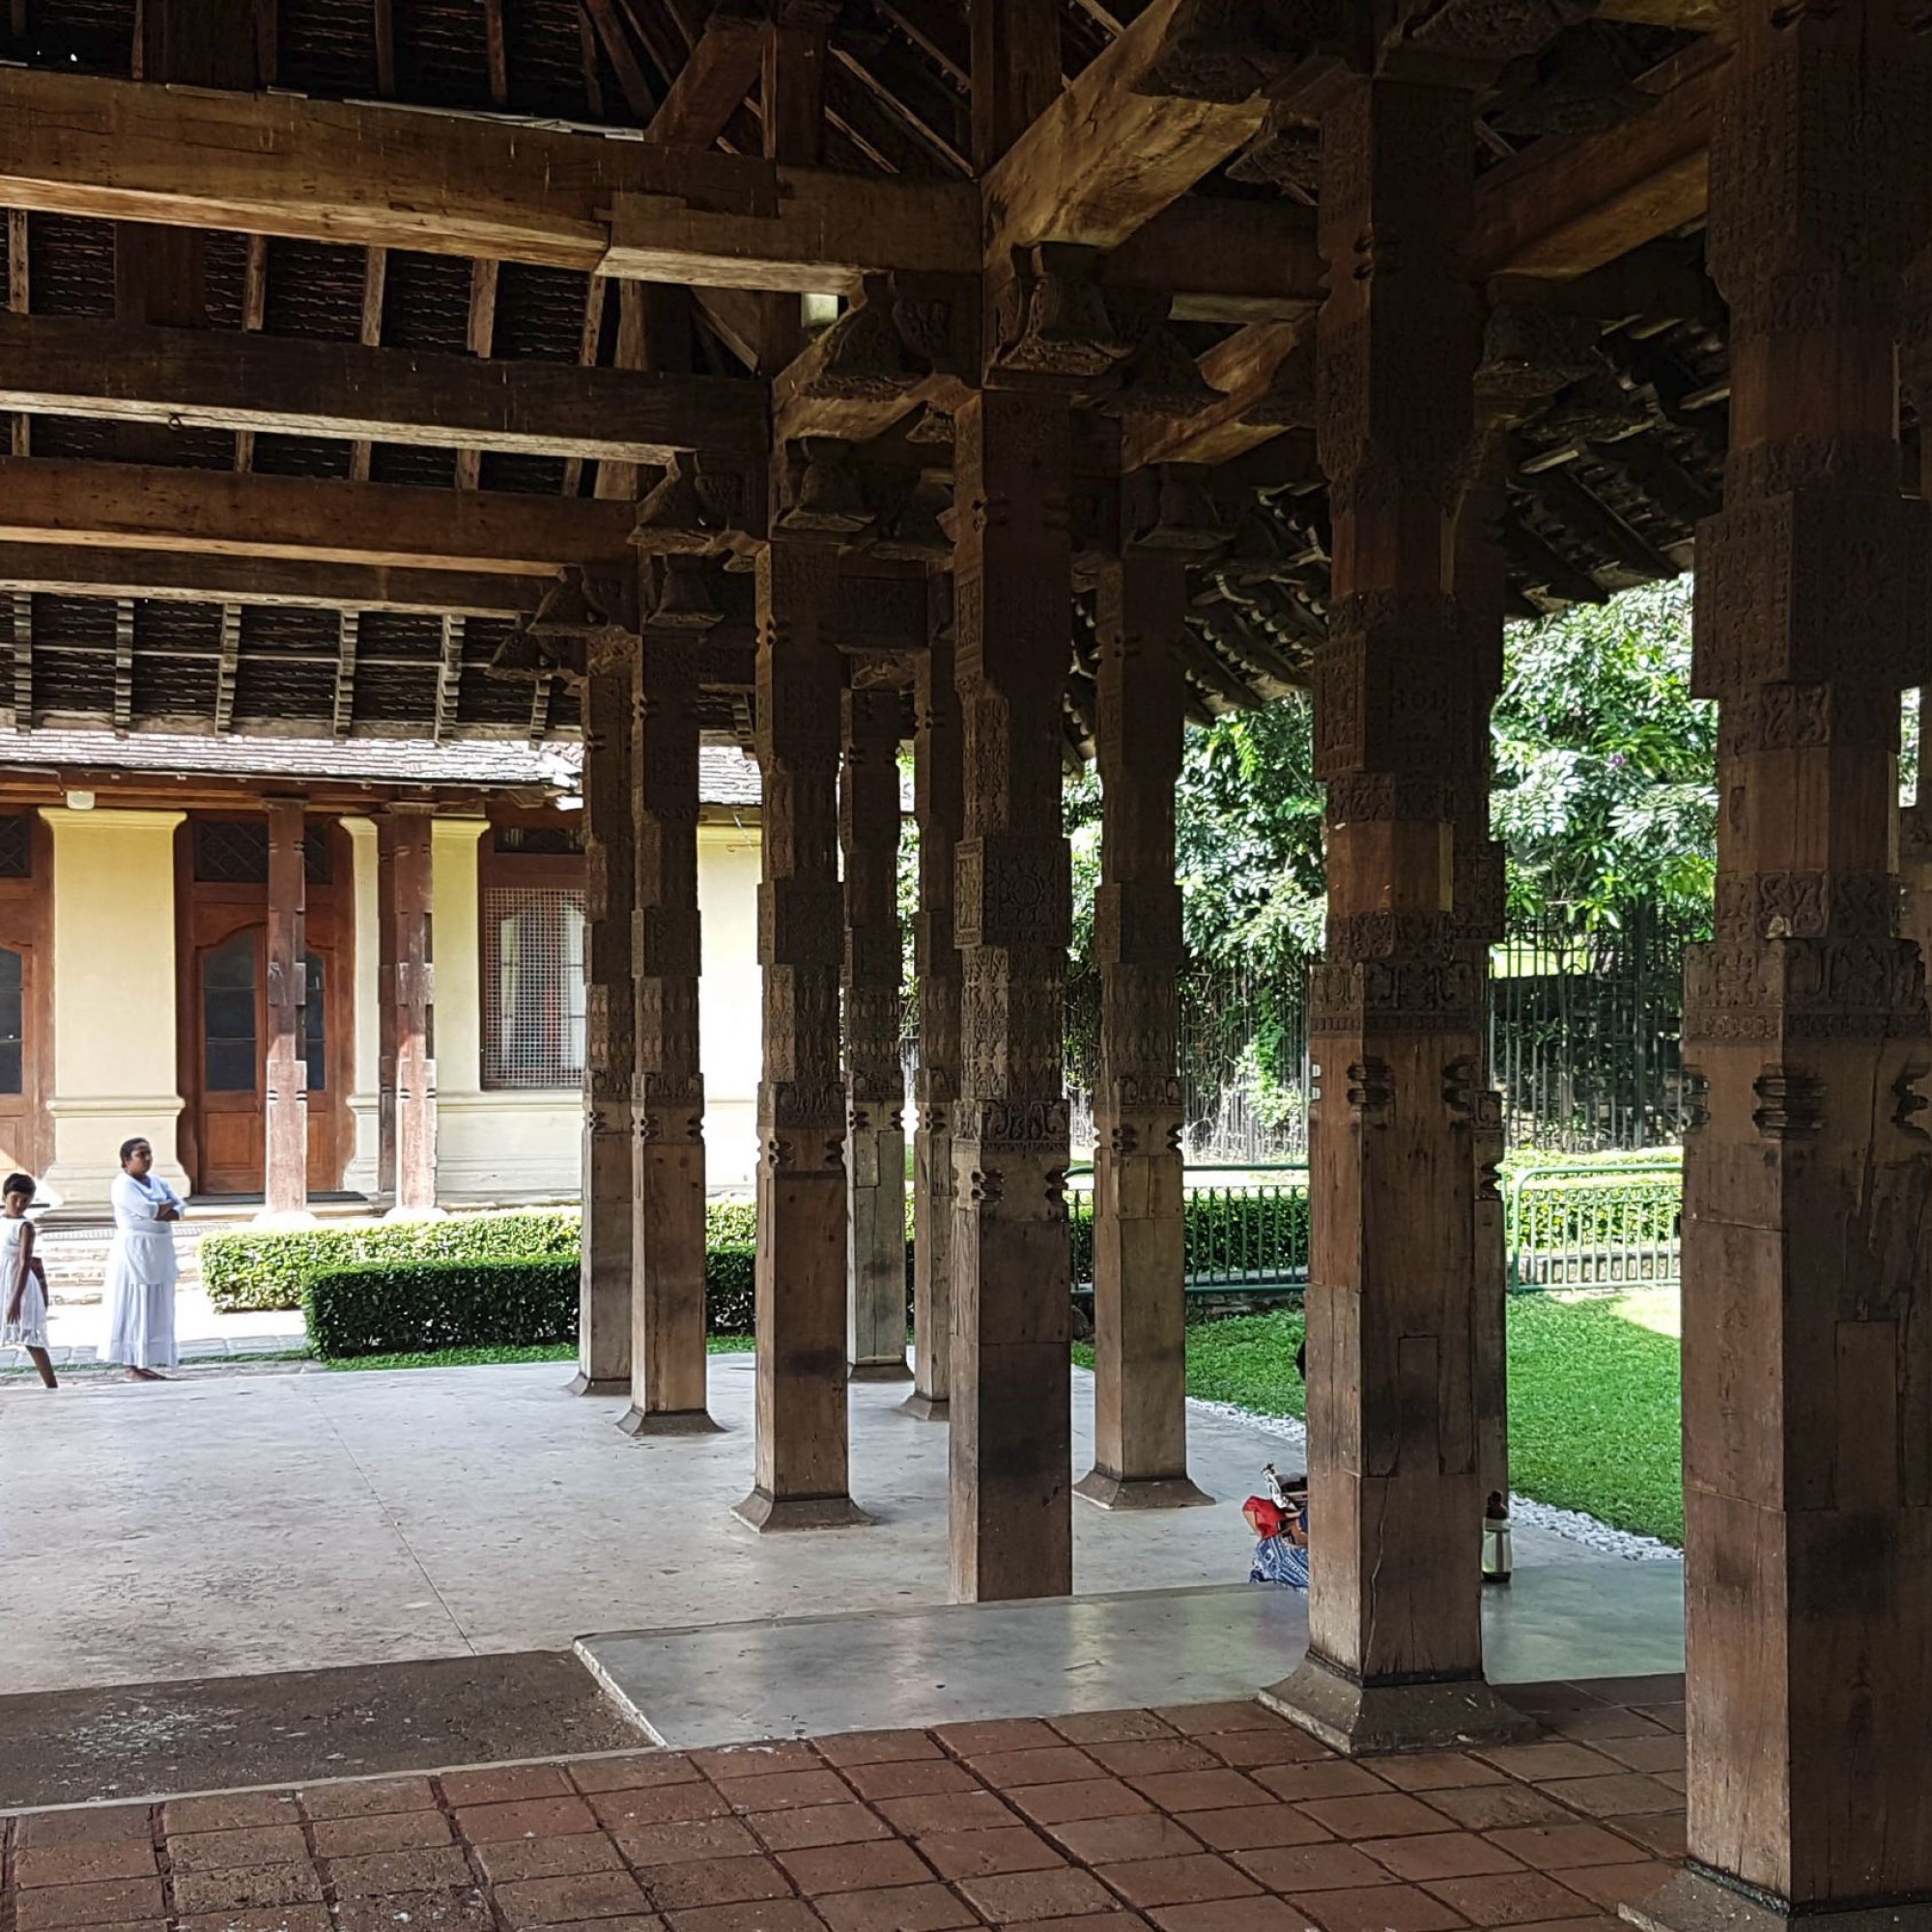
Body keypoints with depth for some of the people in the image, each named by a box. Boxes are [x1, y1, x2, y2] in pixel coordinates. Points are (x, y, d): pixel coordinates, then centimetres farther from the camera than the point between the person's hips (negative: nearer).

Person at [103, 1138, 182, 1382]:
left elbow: (179, 1211, 2)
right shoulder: (123, 1185, -9)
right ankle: (132, 1367, -3)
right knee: (134, 1308, -6)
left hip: (159, 1255, 7)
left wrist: (155, 1214, -15)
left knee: (156, 1309, 7)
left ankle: (146, 1364, 13)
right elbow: (149, 1209, -22)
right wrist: (168, 1205, -4)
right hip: (134, 1253, -7)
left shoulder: (158, 1182, 13)